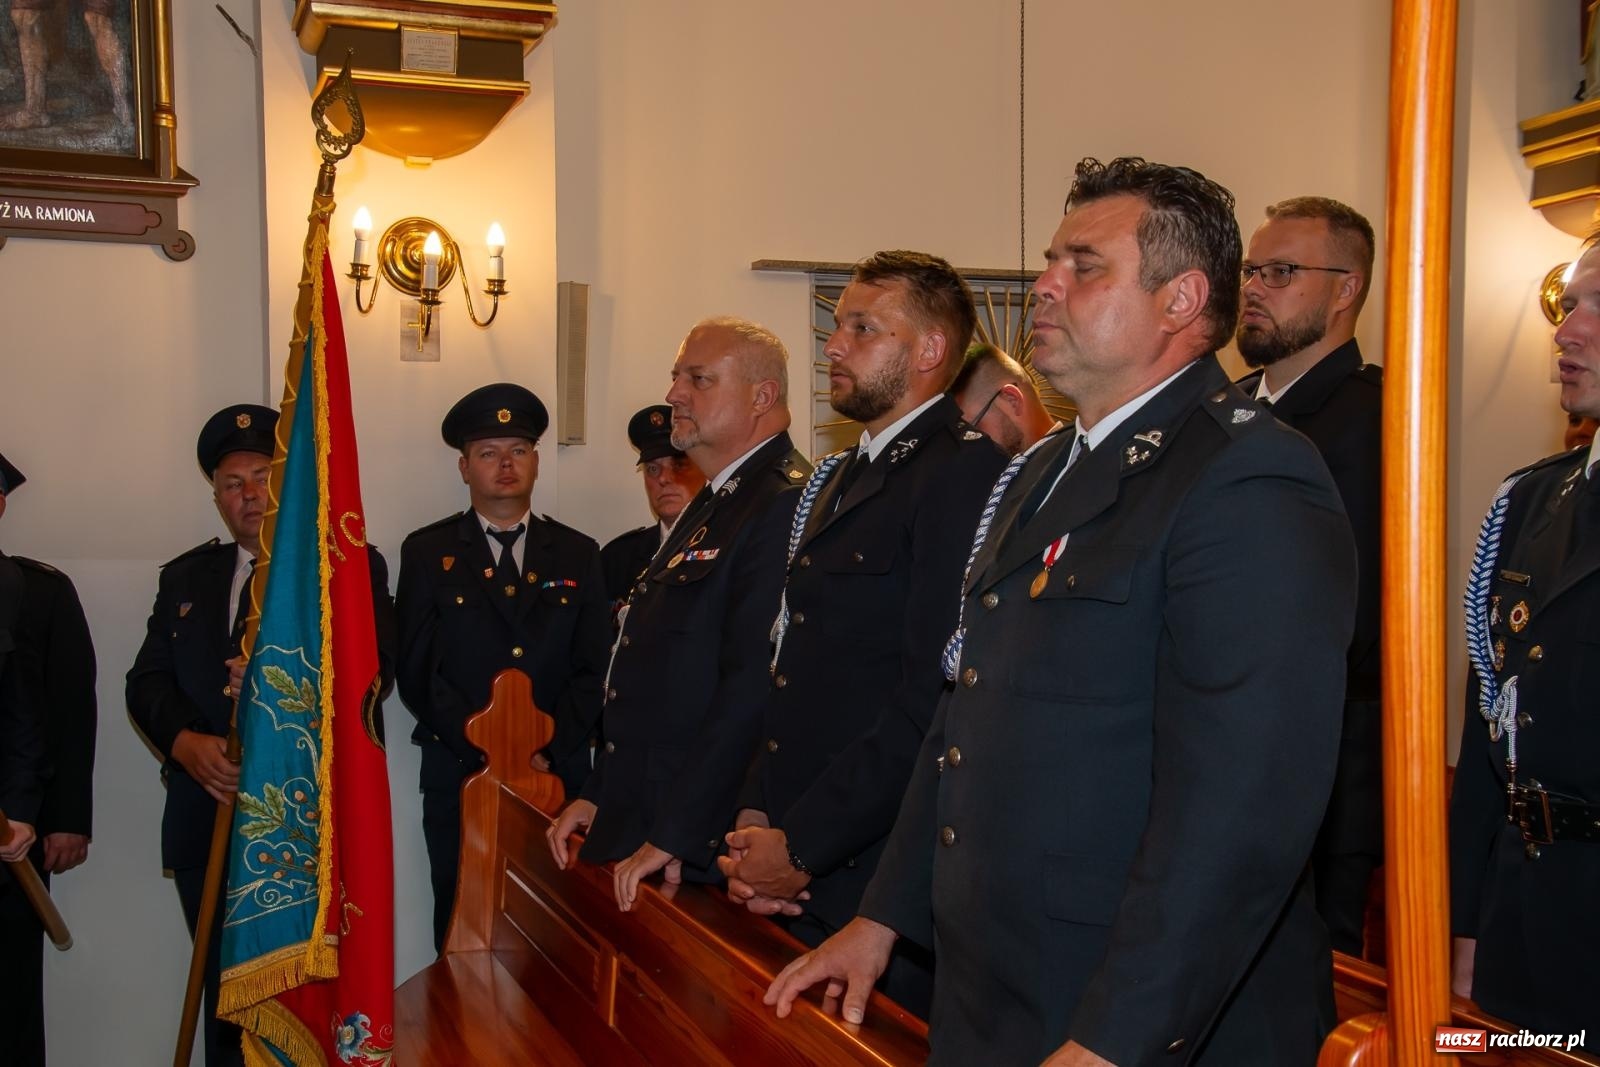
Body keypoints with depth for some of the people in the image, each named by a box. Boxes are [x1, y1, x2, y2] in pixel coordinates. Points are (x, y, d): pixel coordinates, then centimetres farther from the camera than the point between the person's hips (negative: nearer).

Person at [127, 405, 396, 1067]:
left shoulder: (352, 566, 1)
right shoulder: (185, 577, 15)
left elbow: (374, 669, -10)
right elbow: (147, 683, 7)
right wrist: (187, 744, -12)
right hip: (211, 820, 4)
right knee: (225, 996, 13)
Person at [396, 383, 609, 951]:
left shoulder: (578, 554, 11)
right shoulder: (427, 552, 7)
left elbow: (591, 670, 6)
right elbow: (417, 671, -1)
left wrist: (548, 752, -8)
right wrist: (486, 750, -11)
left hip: (559, 773, 1)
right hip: (460, 776, -1)